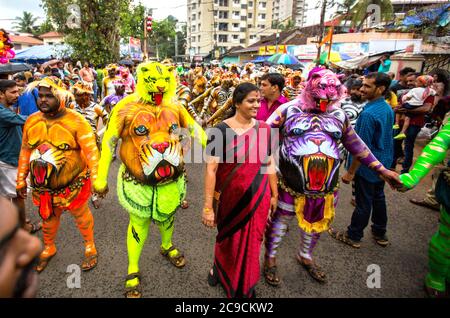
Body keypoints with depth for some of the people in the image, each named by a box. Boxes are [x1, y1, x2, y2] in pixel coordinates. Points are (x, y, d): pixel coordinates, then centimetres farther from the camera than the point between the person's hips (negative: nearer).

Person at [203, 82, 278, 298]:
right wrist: (208, 206, -21)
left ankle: (245, 285, 47)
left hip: (259, 197, 3)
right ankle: (219, 268, 54)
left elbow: (269, 164, 5)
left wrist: (274, 195, 8)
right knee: (228, 239, 20)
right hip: (231, 198, -3)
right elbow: (211, 168, -18)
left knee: (251, 242, 18)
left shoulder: (264, 129, -2)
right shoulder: (222, 131, -15)